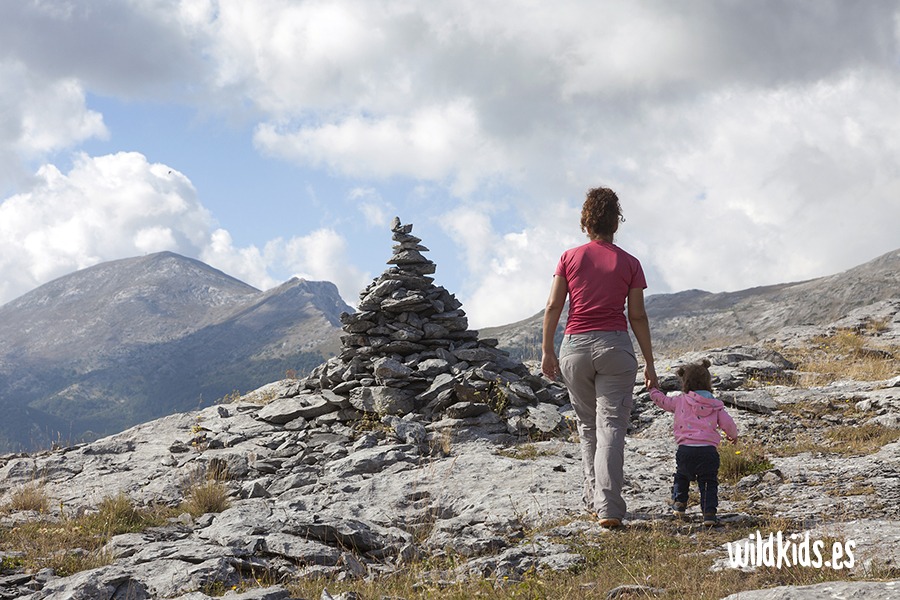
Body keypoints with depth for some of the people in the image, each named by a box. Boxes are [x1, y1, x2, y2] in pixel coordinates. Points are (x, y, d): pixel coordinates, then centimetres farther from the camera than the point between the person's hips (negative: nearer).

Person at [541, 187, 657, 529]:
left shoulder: (569, 258, 4)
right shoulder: (629, 264, 2)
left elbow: (553, 307, 0)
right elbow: (637, 317, 1)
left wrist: (547, 351, 5)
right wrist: (649, 363, 7)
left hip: (575, 346, 2)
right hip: (615, 346, -2)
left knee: (587, 426, 17)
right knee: (611, 427, -4)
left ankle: (595, 499, 23)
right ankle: (608, 508, -15)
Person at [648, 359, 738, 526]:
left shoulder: (680, 401, 7)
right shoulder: (716, 405, 8)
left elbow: (662, 400, 17)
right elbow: (727, 423, 7)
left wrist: (653, 389, 35)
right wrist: (733, 435, 29)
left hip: (685, 449, 1)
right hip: (708, 450, -1)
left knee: (681, 476, 26)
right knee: (708, 482, 7)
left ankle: (679, 503, 24)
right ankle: (709, 512, -5)